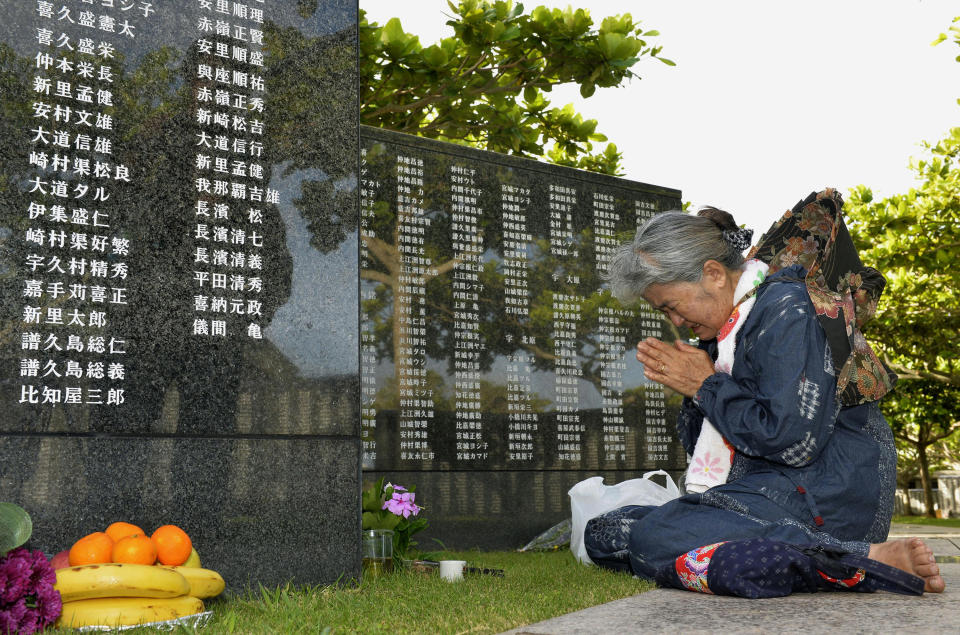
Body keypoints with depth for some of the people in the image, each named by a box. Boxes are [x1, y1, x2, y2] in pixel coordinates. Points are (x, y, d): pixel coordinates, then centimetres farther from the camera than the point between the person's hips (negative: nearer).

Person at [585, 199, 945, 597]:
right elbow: (701, 447, 19)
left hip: (823, 492, -10)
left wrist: (707, 386, -10)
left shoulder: (786, 307, -12)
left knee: (653, 539, -26)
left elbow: (792, 441, -22)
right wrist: (689, 390, -1)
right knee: (602, 533, 0)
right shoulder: (728, 324, 15)